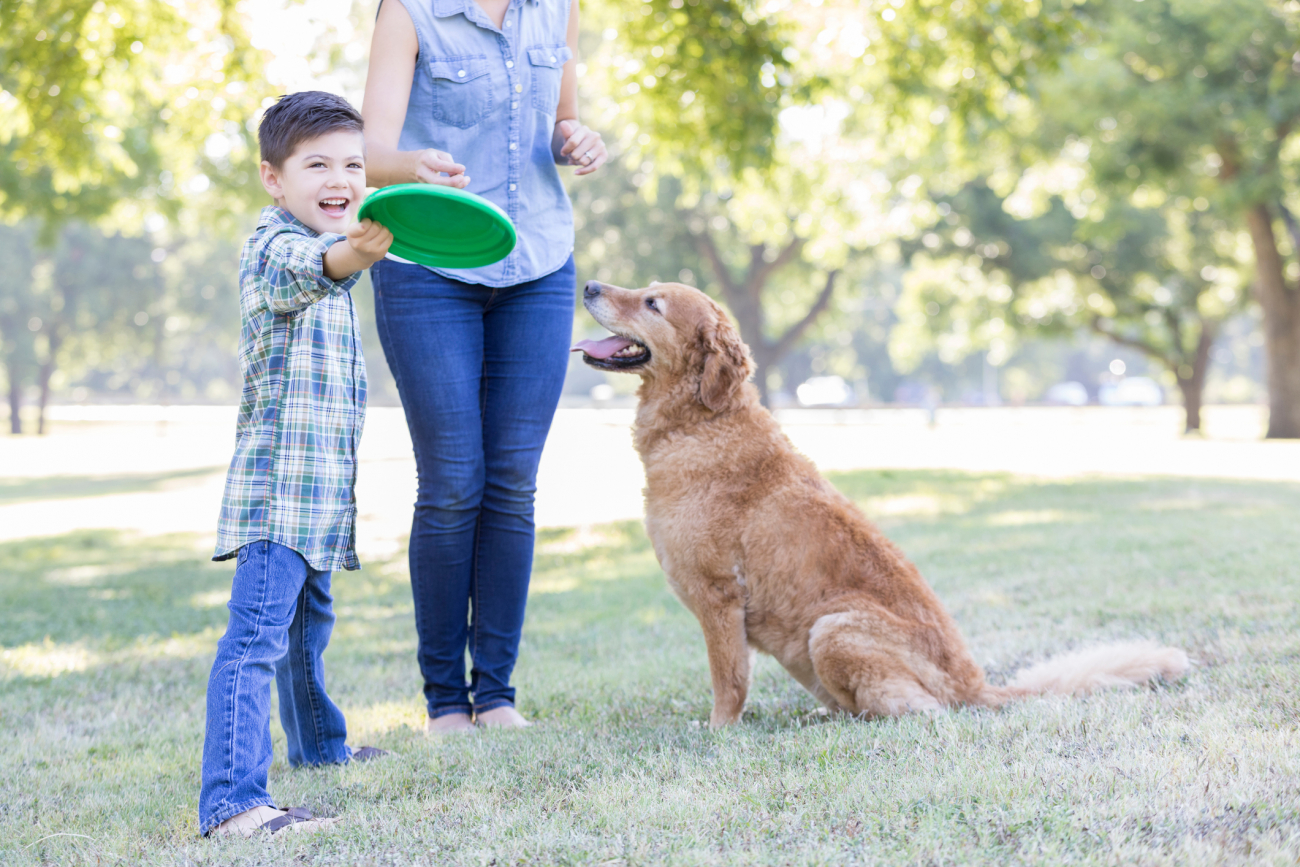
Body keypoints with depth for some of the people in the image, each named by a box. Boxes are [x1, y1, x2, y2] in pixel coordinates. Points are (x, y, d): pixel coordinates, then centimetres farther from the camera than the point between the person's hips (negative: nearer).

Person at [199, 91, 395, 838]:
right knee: (257, 634, -19)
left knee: (308, 620, 27)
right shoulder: (275, 248, -17)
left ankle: (319, 742, 46)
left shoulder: (320, 246, 15)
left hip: (318, 492, 10)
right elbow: (300, 273, -43)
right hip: (279, 487, -10)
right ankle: (232, 800, -26)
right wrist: (348, 256, -62)